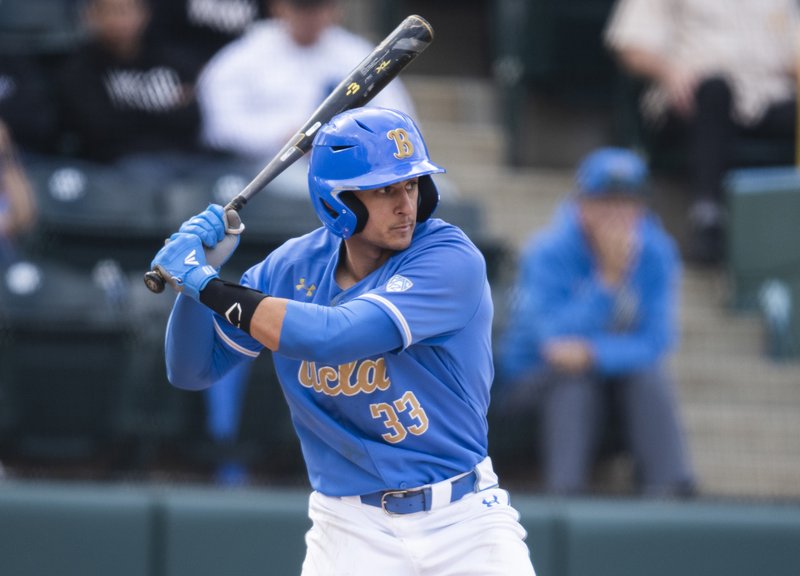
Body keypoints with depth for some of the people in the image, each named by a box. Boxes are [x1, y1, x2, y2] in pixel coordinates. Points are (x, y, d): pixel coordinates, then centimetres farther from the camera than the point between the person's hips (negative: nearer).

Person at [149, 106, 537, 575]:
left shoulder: (451, 259, -16)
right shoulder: (294, 268, 0)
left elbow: (331, 338, -28)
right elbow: (192, 370, 6)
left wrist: (206, 283, -22)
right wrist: (196, 272, -10)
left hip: (464, 519, -2)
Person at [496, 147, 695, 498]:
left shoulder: (656, 253, -9)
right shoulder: (549, 254, -18)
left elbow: (655, 343, -16)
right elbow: (555, 337, -29)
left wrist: (592, 354, -33)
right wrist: (608, 277, -35)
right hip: (537, 377, -3)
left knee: (651, 377, -29)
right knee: (569, 378, -35)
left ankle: (669, 490, -32)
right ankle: (565, 493, -41)